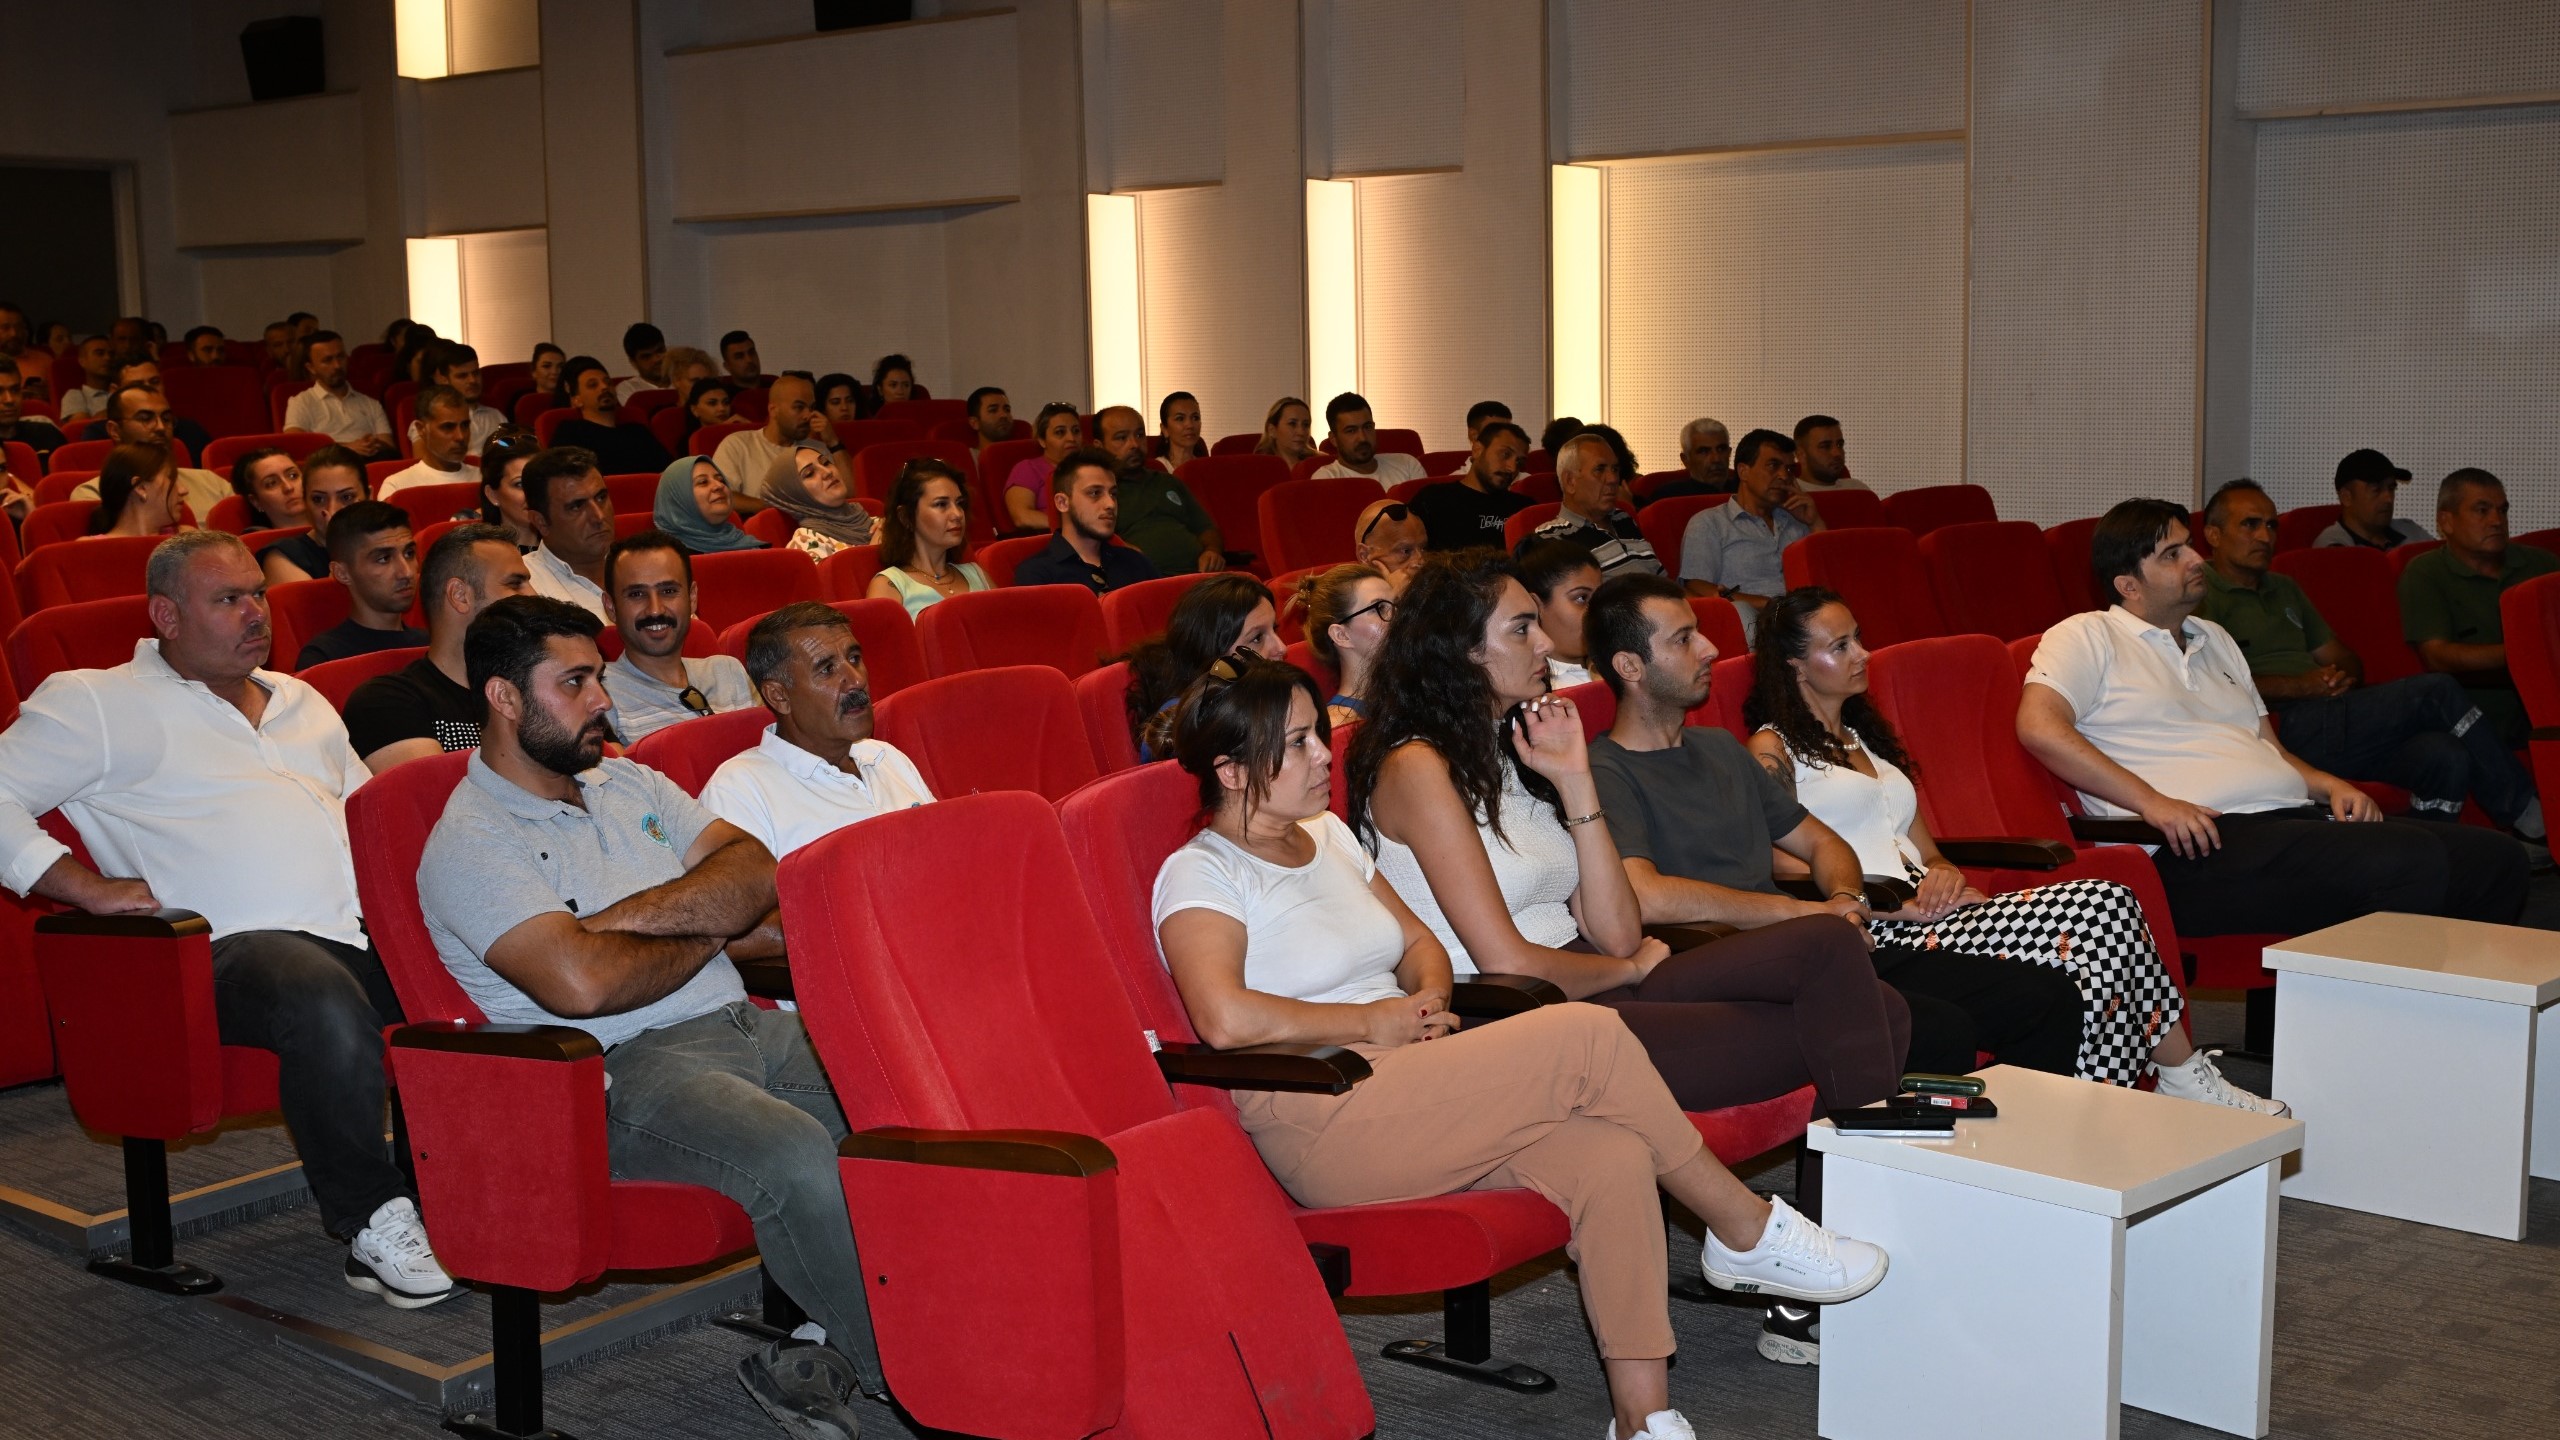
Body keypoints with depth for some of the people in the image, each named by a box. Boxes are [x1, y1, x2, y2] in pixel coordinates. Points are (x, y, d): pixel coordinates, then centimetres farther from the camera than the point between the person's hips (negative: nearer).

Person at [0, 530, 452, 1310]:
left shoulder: (302, 703, 30)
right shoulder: (97, 703, 11)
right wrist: (90, 888, -8)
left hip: (362, 926, 6)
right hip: (235, 945, -6)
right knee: (326, 1004, -39)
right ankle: (373, 1220, -23)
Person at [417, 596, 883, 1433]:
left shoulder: (629, 784, 20)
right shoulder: (468, 845, -4)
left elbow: (758, 875, 8)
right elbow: (580, 983, -20)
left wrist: (633, 915, -9)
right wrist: (712, 933, -3)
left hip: (748, 1024, 8)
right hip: (622, 1071, -7)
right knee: (800, 1159, -34)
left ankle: (840, 1350, -8)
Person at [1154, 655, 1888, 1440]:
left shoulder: (1328, 836, 20)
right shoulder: (1201, 875, -5)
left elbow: (1423, 942, 28)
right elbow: (1225, 1018, -21)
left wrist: (1428, 998, 4)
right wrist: (1374, 1022, -12)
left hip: (1412, 1095, 8)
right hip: (1324, 1126, -8)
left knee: (1611, 1154, -21)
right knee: (1589, 1037, -22)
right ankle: (1749, 1233, -4)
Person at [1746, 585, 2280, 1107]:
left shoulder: (1866, 738, 27)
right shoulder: (1773, 750, 1)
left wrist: (1943, 875, 1)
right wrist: (1902, 906, -14)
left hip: (1922, 918, 8)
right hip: (1875, 938, -8)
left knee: (2104, 904, -18)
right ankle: (2185, 1081, -14)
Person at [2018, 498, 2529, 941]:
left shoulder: (2215, 640, 30)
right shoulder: (2088, 637, 5)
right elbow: (2039, 727, -12)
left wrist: (2330, 785, 10)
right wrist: (2152, 803, -20)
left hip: (2297, 817, 9)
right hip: (2207, 843, -9)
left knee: (2497, 857, -9)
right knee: (2415, 860, -30)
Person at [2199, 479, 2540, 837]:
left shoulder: (2284, 589, 29)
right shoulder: (2201, 596, 1)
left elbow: (2342, 659, 29)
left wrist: (2343, 676, 4)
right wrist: (2300, 687, -13)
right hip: (2288, 731, -8)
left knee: (2446, 757, -21)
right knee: (2438, 692, -15)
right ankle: (2524, 813, -4)